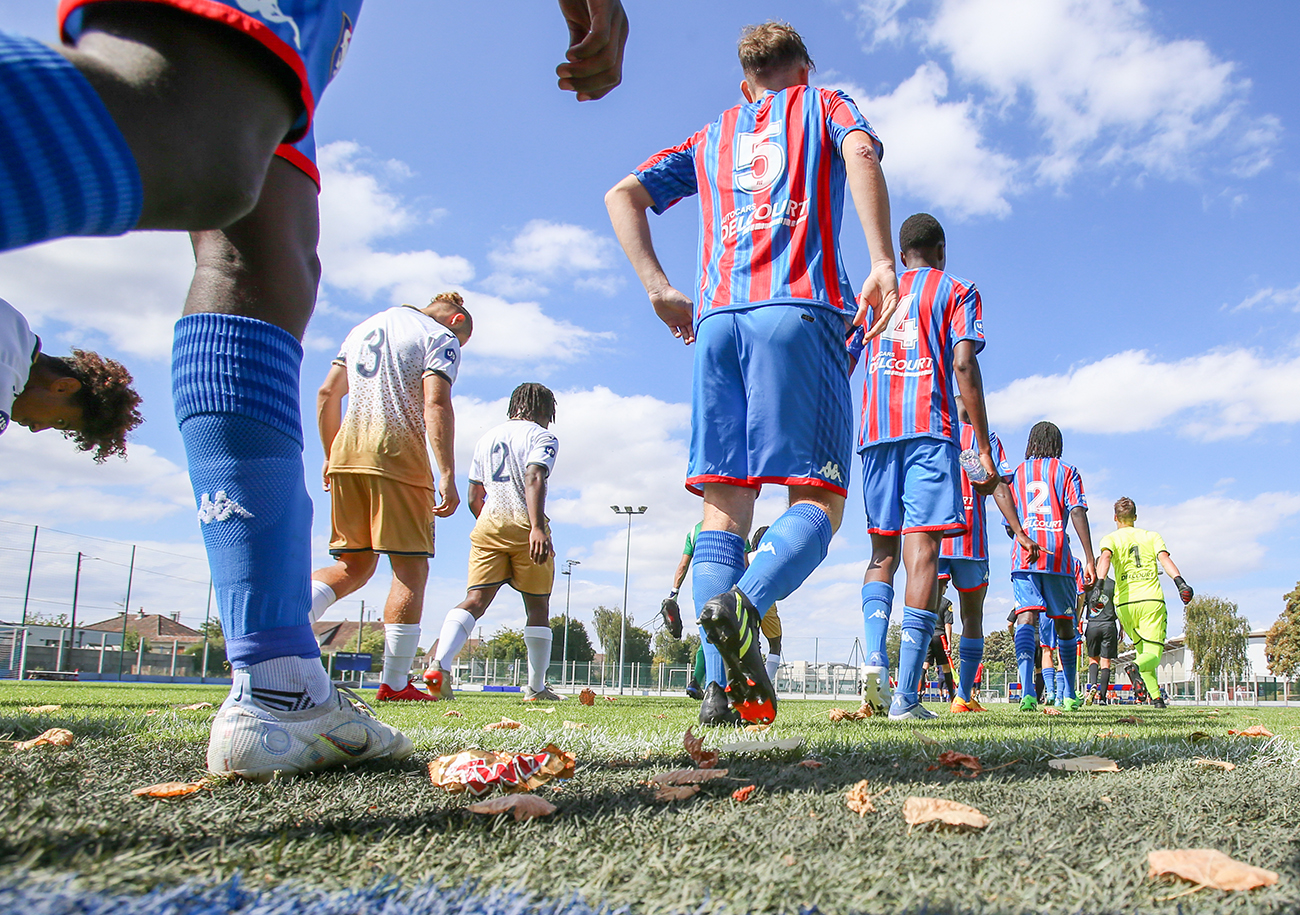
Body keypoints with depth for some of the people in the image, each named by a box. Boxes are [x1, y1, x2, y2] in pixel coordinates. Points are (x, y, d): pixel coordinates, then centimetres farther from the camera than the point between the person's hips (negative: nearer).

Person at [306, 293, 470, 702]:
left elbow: (327, 394, 19)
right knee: (411, 569, 0)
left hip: (347, 453, 7)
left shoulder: (364, 327, 24)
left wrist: (331, 457, 24)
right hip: (398, 454, -6)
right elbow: (436, 405, -12)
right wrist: (447, 477, -16)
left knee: (354, 565, 13)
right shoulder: (441, 337, 3)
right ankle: (394, 684, 1)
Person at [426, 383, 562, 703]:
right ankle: (536, 688, 14)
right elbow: (534, 479, -16)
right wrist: (537, 528, -25)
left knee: (475, 600, -6)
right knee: (537, 607, 8)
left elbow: (474, 498, 20)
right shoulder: (542, 437, 3)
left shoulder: (486, 438, 21)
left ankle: (440, 664, -29)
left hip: (487, 524, 4)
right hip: (525, 525, -4)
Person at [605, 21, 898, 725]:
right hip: (797, 311, -3)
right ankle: (745, 603, -32)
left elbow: (622, 196, 20)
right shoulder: (822, 104, 21)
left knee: (723, 507, 0)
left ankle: (720, 685, -9)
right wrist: (882, 262, -11)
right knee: (819, 500, -4)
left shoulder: (711, 135, 30)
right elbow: (860, 151, -2)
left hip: (716, 319, 4)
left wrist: (658, 288, 13)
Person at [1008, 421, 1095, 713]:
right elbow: (1078, 513, -4)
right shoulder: (1067, 472, 9)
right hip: (1058, 557, -1)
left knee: (1026, 619, -12)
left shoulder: (1016, 475, 17)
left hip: (1023, 557, 1)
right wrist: (1089, 559, -7)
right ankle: (1069, 695, 20)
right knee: (1064, 624, 12)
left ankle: (1027, 689, -31)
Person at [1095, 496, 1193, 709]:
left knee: (1141, 649, 17)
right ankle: (1137, 667, -38)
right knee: (1153, 652, -3)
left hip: (1125, 602, 1)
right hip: (1152, 599, 0)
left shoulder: (1110, 538, 11)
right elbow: (1164, 558, -2)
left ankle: (1156, 697, 3)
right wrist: (1180, 582, -14)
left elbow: (1105, 558, -11)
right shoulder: (1152, 536, 16)